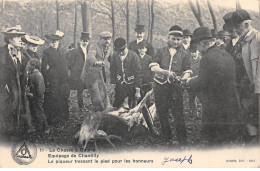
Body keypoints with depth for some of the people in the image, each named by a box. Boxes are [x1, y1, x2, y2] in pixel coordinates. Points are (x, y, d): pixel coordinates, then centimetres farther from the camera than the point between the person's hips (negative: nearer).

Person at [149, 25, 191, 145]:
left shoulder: (184, 54, 8)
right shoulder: (161, 52, 8)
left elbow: (187, 72, 1)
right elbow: (153, 67, -5)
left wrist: (183, 78, -22)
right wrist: (166, 72, -21)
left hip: (176, 88, -2)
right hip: (160, 87, 2)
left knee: (178, 115, -8)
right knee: (162, 115, 7)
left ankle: (183, 142, -2)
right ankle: (168, 140, 20)